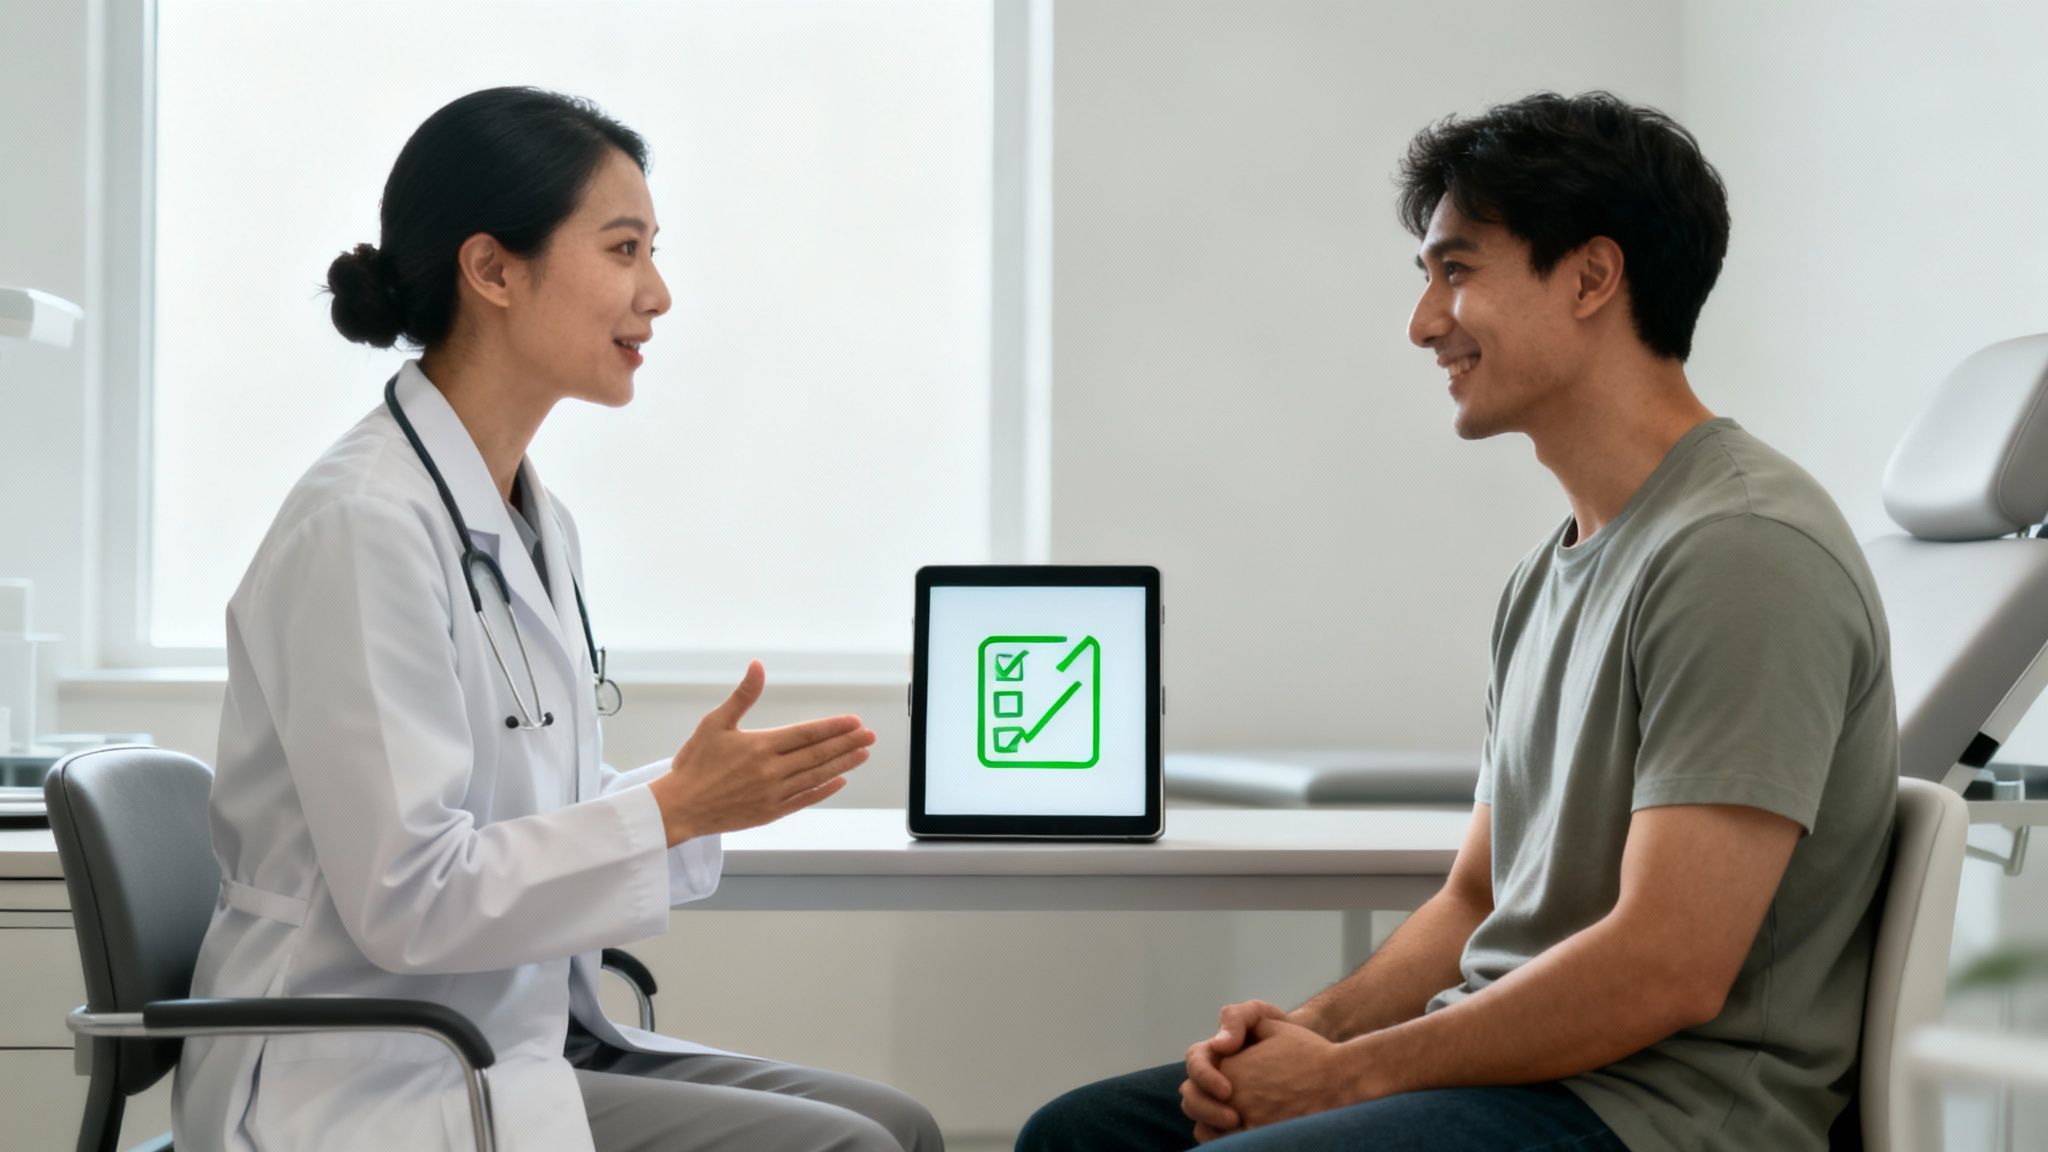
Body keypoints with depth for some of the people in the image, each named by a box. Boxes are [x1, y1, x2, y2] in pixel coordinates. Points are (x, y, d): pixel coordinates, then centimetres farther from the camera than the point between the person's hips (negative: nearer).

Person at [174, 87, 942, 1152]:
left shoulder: (533, 524, 12)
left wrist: (710, 790, 0)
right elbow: (405, 897, -20)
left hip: (520, 1042, 9)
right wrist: (677, 806, -18)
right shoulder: (365, 524, -17)